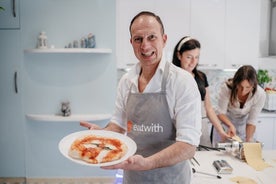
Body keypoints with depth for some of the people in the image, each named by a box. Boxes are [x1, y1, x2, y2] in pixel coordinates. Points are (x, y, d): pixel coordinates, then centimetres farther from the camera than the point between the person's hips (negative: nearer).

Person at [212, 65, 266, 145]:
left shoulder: (260, 94, -26)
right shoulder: (227, 88, -30)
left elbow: (251, 121, -18)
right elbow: (221, 112, -20)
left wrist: (248, 141, -26)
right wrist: (230, 125, -37)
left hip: (243, 123, 1)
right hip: (225, 121, -1)